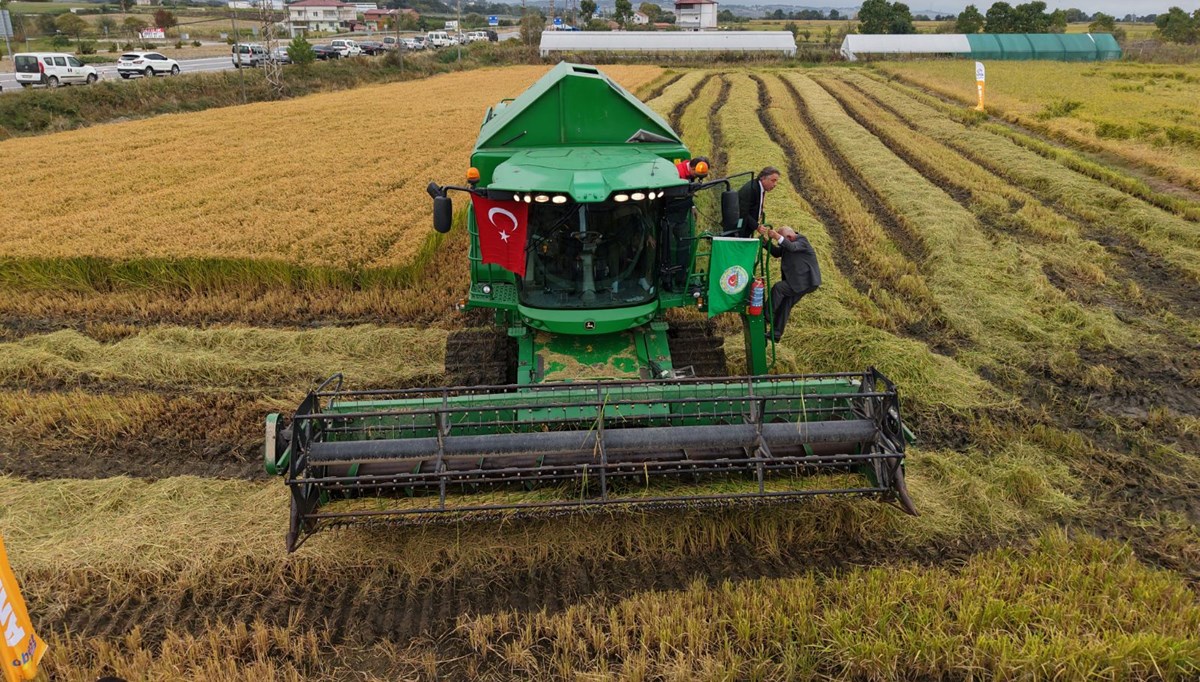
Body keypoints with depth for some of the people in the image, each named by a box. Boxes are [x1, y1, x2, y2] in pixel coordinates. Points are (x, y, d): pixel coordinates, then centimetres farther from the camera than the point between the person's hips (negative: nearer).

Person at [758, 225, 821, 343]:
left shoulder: (802, 241, -15)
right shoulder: (788, 243, 11)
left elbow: (792, 247, -37)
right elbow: (777, 252, 0)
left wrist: (778, 237, -51)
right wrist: (765, 237, -10)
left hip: (806, 281, -9)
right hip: (799, 281, 9)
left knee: (778, 287, -22)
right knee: (785, 305, 7)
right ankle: (775, 334, 10)